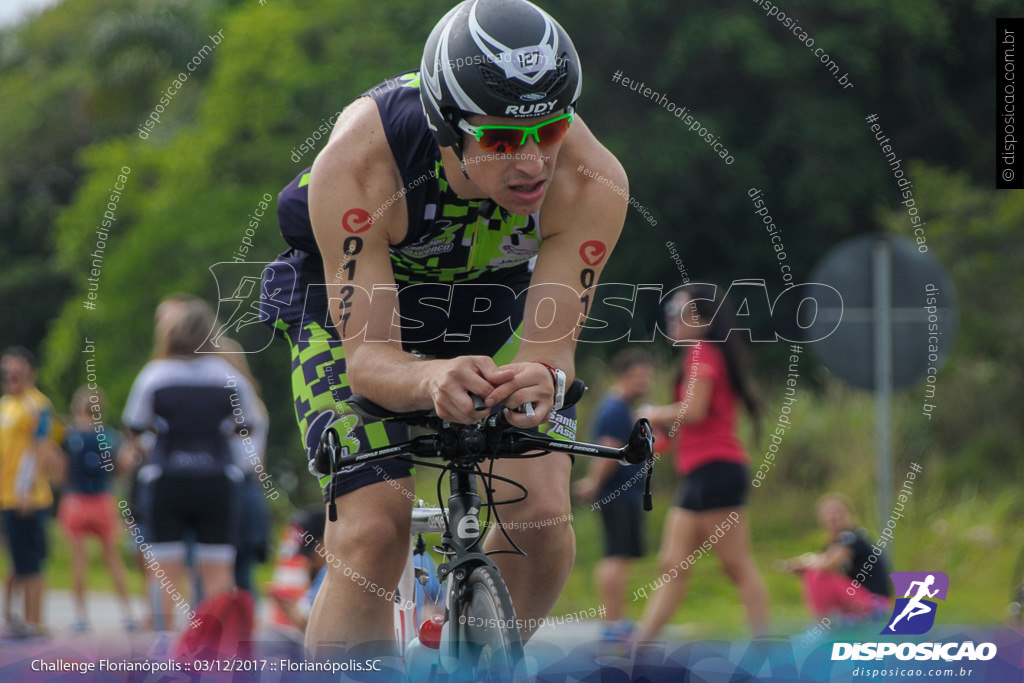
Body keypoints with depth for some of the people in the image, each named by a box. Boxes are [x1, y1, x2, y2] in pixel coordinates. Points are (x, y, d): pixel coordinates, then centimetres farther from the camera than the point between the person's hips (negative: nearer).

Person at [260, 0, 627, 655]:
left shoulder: (592, 180, -33)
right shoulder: (357, 163, -38)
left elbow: (551, 347, -32)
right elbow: (367, 360, -37)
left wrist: (542, 381, -56)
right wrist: (434, 381, -59)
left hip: (498, 301, 2)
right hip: (351, 303, -2)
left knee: (542, 520, -15)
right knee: (373, 533, -21)